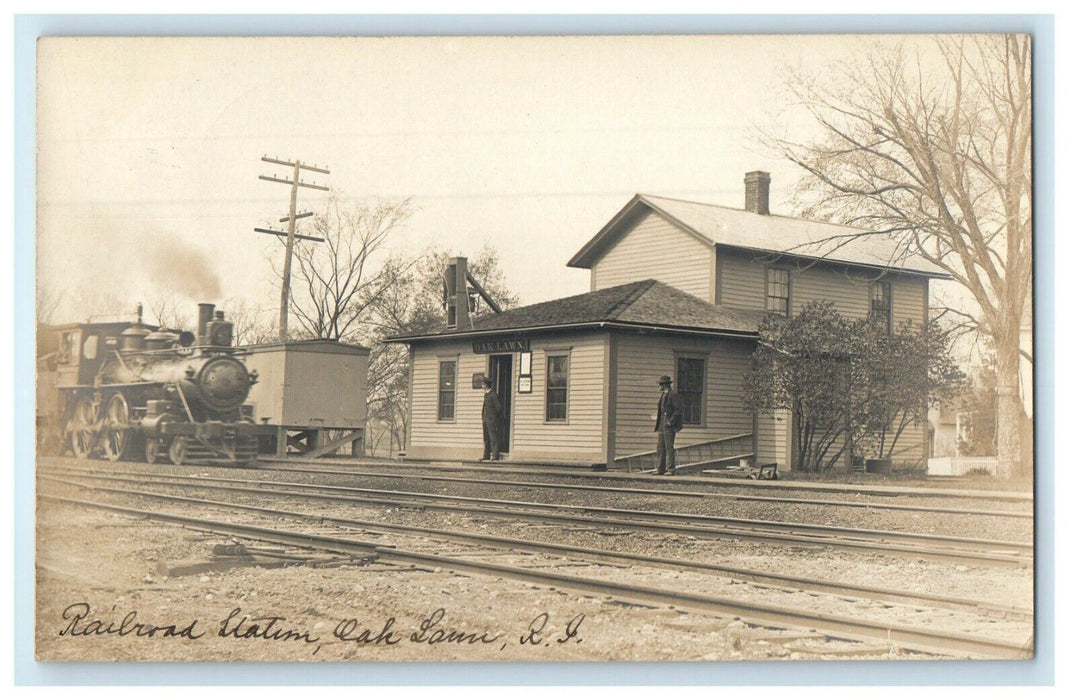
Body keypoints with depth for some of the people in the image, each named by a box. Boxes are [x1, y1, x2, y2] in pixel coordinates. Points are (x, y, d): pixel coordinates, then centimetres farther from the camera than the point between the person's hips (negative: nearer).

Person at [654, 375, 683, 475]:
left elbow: (679, 410, -13)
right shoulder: (663, 395, 19)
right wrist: (658, 424, 14)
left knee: (670, 448, -9)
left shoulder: (674, 395, -9)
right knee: (660, 448, 8)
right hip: (662, 426, 9)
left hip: (669, 426, -9)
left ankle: (672, 470, -7)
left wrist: (671, 422, -17)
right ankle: (661, 470, 12)